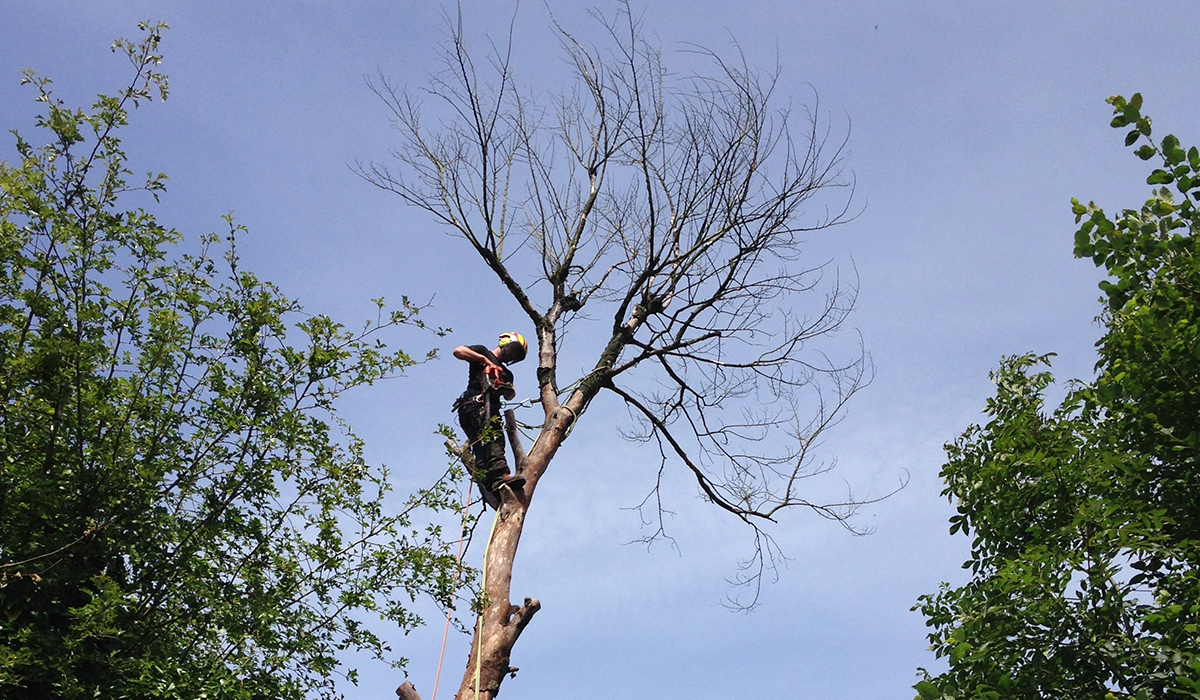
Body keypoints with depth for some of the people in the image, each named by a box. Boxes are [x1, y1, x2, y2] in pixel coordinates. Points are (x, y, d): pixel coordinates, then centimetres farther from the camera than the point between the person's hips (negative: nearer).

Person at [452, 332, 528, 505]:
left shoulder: (506, 373, 35)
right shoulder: (483, 352, 18)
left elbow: (509, 395, 19)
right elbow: (458, 351, 1)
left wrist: (509, 390, -5)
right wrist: (484, 359, -2)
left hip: (491, 410, 7)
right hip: (474, 405, -7)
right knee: (492, 434, -30)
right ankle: (500, 475, -49)